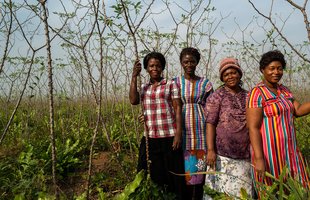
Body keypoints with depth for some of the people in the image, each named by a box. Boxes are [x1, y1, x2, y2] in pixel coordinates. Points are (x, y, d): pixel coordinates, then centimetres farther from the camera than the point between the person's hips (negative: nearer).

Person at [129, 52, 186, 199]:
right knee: (152, 176, 11)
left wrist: (178, 133, -12)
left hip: (169, 137, -3)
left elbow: (178, 109, -3)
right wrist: (134, 76, -4)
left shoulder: (171, 85, 3)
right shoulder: (143, 88, 14)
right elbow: (133, 101, -6)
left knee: (173, 175, 5)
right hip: (149, 138, 4)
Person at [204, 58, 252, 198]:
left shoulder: (247, 96, 11)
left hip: (244, 155, 4)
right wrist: (210, 150, -15)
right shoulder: (217, 96, -1)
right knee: (221, 191, 0)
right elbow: (210, 123, -7)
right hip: (222, 153, -4)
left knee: (242, 192, 7)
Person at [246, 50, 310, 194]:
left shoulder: (284, 91, 12)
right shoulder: (256, 94, -15)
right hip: (269, 151, -8)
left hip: (287, 150, 8)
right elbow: (253, 128, -19)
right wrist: (258, 159, -24)